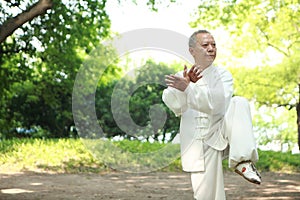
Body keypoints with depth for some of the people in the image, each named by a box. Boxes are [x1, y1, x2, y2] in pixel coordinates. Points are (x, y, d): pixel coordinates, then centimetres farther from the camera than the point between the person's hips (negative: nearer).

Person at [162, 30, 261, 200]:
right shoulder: (181, 77, 9)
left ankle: (242, 161, -33)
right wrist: (187, 83, -28)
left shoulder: (222, 75, 3)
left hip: (220, 135, -1)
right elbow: (174, 104, -10)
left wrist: (188, 88, -28)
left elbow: (216, 103, -17)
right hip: (198, 144, 1)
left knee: (239, 103, -25)